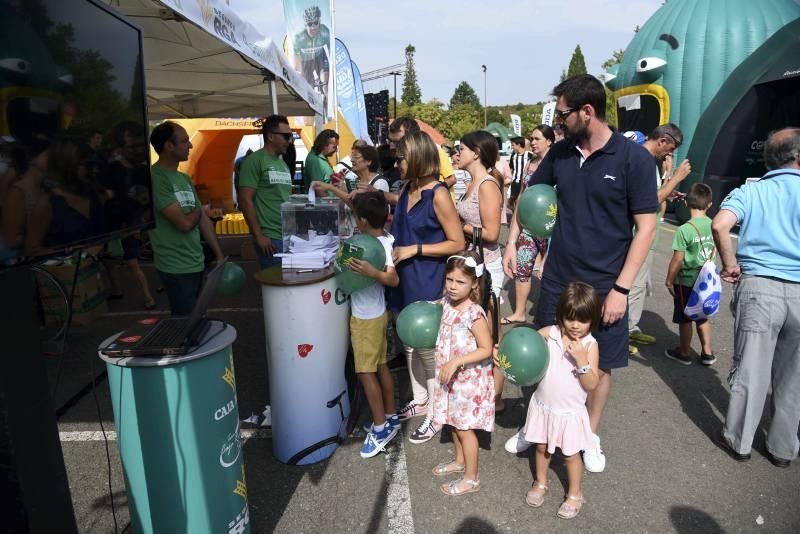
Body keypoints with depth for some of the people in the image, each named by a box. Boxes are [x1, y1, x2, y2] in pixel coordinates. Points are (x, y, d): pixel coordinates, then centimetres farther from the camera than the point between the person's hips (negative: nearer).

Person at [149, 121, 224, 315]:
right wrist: (198, 210, 0)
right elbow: (185, 223, -21)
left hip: (196, 263, 8)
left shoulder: (185, 179, 11)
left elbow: (204, 220, 13)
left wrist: (220, 257, 11)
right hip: (176, 267, -8)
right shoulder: (155, 178, -15)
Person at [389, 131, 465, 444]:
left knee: (428, 347, 2)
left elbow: (457, 243, -14)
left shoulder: (438, 194, -15)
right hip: (405, 280, 8)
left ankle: (437, 413, 20)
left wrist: (415, 250, -18)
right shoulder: (407, 189, 8)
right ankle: (420, 400, 36)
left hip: (427, 283, -8)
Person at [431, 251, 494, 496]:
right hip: (451, 377, 7)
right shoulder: (447, 303, -4)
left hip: (469, 379, -7)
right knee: (454, 423, 23)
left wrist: (456, 362, -27)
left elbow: (486, 349, -23)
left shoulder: (474, 314, -26)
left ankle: (471, 479, 25)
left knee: (464, 428, 7)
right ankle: (459, 461, 45)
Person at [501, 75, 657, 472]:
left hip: (605, 286, -3)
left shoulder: (633, 158, -11)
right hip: (557, 280, 4)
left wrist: (621, 288, -15)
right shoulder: (560, 153, 1)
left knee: (599, 365, 12)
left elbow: (645, 227, -11)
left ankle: (591, 437, 34)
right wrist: (512, 241, 9)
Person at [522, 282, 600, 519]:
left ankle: (574, 494, 39)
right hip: (543, 406, 3)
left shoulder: (590, 345, -16)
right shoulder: (549, 333, -12)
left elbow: (592, 385, -18)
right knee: (542, 447, 21)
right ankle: (540, 483, 46)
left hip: (570, 412, -2)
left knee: (570, 455, 15)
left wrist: (582, 361, -33)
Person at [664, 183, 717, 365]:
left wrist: (669, 280, -7)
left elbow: (678, 259, -18)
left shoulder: (684, 230, -21)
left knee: (684, 319, 10)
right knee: (702, 317, 20)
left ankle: (684, 353, 23)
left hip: (686, 282, -5)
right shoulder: (713, 225, -3)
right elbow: (714, 252, 9)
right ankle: (707, 353, 28)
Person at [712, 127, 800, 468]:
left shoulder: (749, 192, 2)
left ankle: (738, 441, 22)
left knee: (749, 371, 9)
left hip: (758, 287, -1)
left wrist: (730, 264, -4)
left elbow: (719, 226, -16)